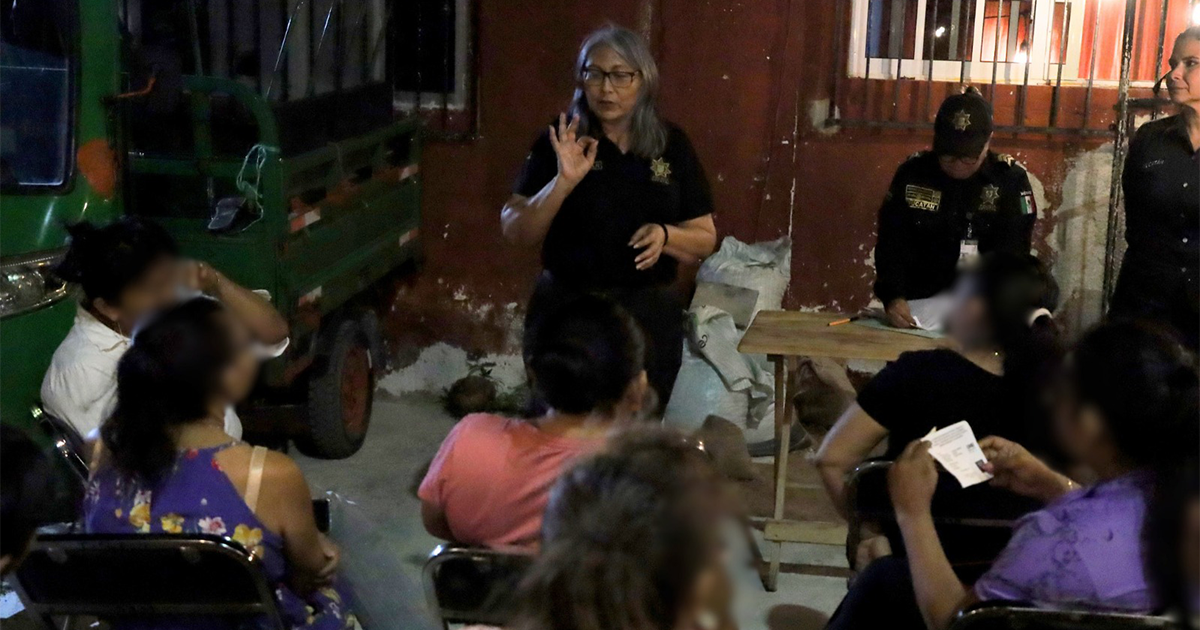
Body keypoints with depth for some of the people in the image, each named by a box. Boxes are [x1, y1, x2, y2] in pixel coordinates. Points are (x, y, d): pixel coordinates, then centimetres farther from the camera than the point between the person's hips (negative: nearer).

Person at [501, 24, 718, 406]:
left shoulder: (672, 146, 4)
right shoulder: (561, 141, 0)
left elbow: (705, 240, 8)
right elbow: (515, 233, -4)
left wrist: (664, 235, -12)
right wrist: (563, 181, -18)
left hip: (650, 317, 1)